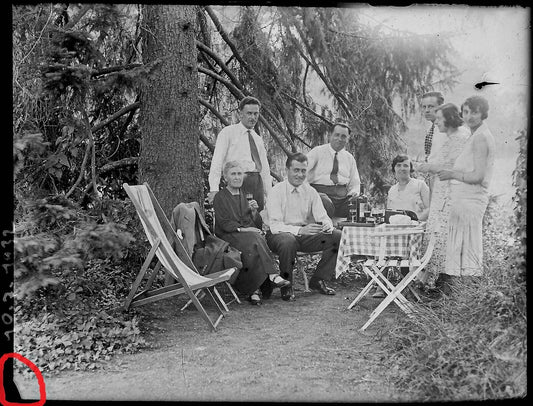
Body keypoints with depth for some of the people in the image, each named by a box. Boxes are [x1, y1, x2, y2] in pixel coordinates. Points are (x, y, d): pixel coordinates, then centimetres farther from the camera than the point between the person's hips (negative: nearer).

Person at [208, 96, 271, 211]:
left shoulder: (258, 139, 21)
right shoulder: (228, 132, 3)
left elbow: (265, 169, 21)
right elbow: (217, 162, -6)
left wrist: (270, 196, 12)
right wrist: (214, 189, -17)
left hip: (257, 182, 6)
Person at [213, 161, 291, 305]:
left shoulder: (244, 197, 23)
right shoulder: (220, 198, 6)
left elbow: (258, 225, 17)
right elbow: (224, 224, -7)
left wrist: (254, 211, -2)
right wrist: (242, 229, -21)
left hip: (250, 235, 4)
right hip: (228, 237, -4)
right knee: (255, 239, -34)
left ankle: (253, 289, -29)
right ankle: (272, 275, -35)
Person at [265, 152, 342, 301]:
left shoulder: (310, 191, 5)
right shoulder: (277, 191, -10)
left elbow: (322, 217, 3)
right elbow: (275, 226, -19)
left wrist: (327, 225, -22)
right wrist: (299, 230, -34)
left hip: (304, 234, 5)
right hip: (279, 234, -5)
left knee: (337, 236, -15)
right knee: (288, 241, -40)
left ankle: (318, 280, -2)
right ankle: (285, 285, -16)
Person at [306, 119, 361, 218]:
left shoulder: (349, 158, 20)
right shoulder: (317, 152, 6)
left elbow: (355, 183, 23)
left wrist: (354, 195, -1)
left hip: (343, 196, 4)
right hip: (320, 192, -4)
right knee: (327, 205, -39)